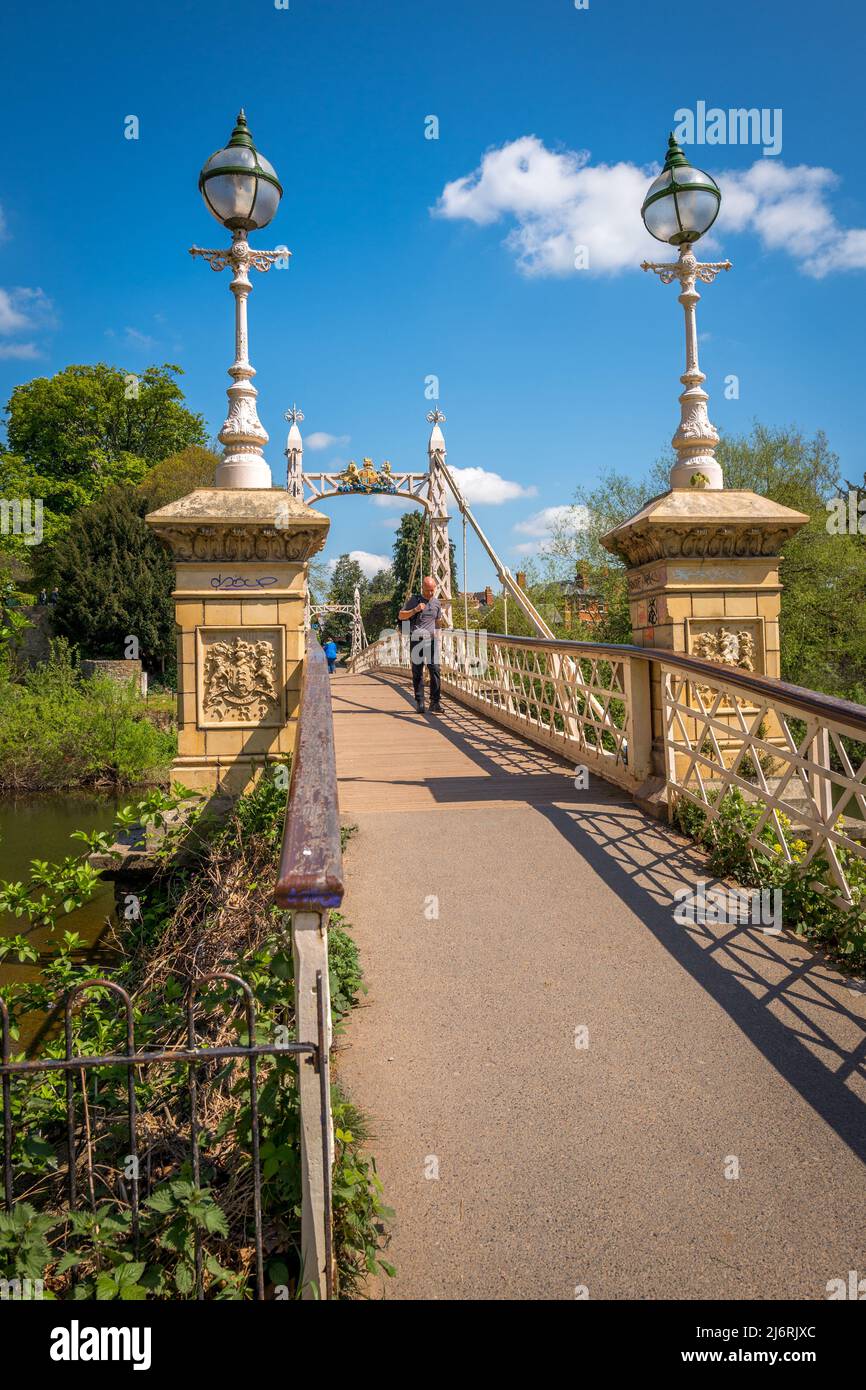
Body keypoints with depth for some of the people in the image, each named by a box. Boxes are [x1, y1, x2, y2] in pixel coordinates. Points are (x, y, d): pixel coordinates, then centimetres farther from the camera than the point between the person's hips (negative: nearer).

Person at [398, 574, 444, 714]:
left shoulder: (437, 603, 14)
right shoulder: (414, 600, 3)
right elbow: (401, 616, 0)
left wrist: (442, 623, 4)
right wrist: (415, 610, -13)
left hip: (432, 640, 2)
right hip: (416, 640, -2)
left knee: (435, 670, -9)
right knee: (417, 672, 1)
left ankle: (434, 703, -8)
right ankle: (419, 702, 9)